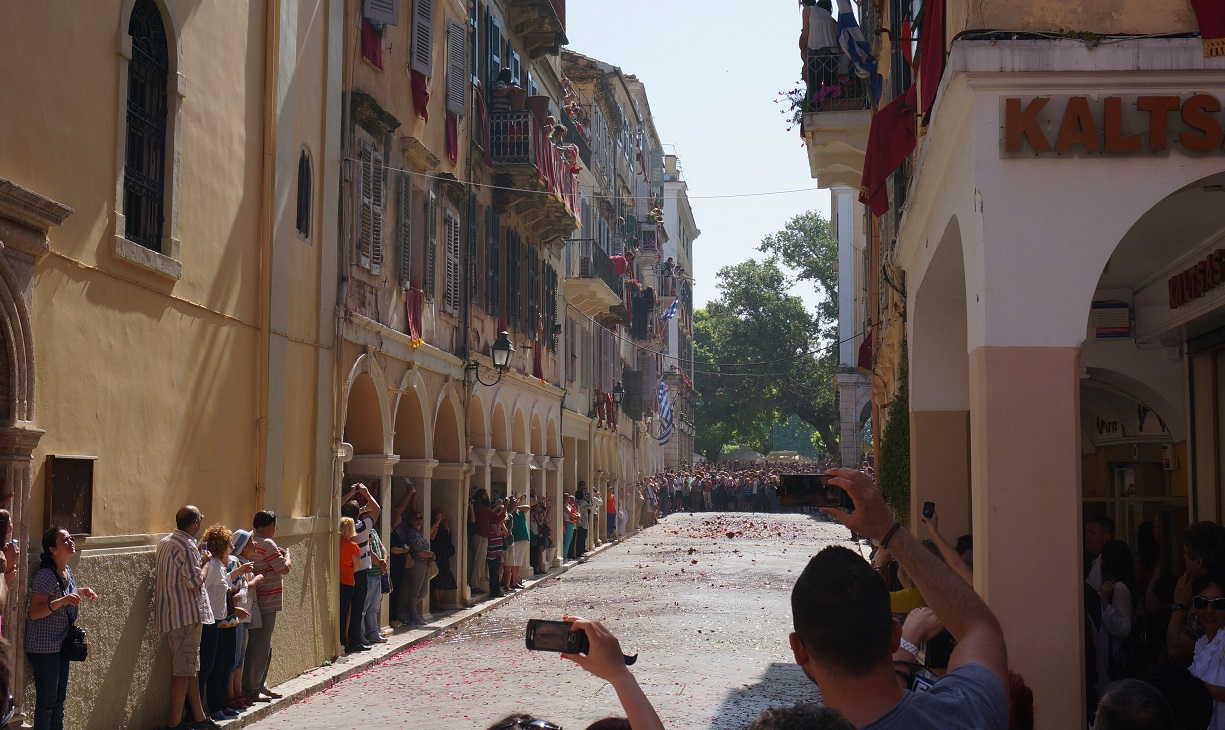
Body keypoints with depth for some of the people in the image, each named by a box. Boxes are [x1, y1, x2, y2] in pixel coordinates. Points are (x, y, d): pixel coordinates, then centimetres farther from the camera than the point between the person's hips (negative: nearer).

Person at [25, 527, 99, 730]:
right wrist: (61, 601, -36)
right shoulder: (45, 575, -20)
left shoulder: (67, 571, 6)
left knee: (60, 698, 16)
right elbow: (33, 612, -25)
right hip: (43, 648, -9)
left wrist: (83, 591, 10)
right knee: (46, 702, -2)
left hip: (61, 645, 9)